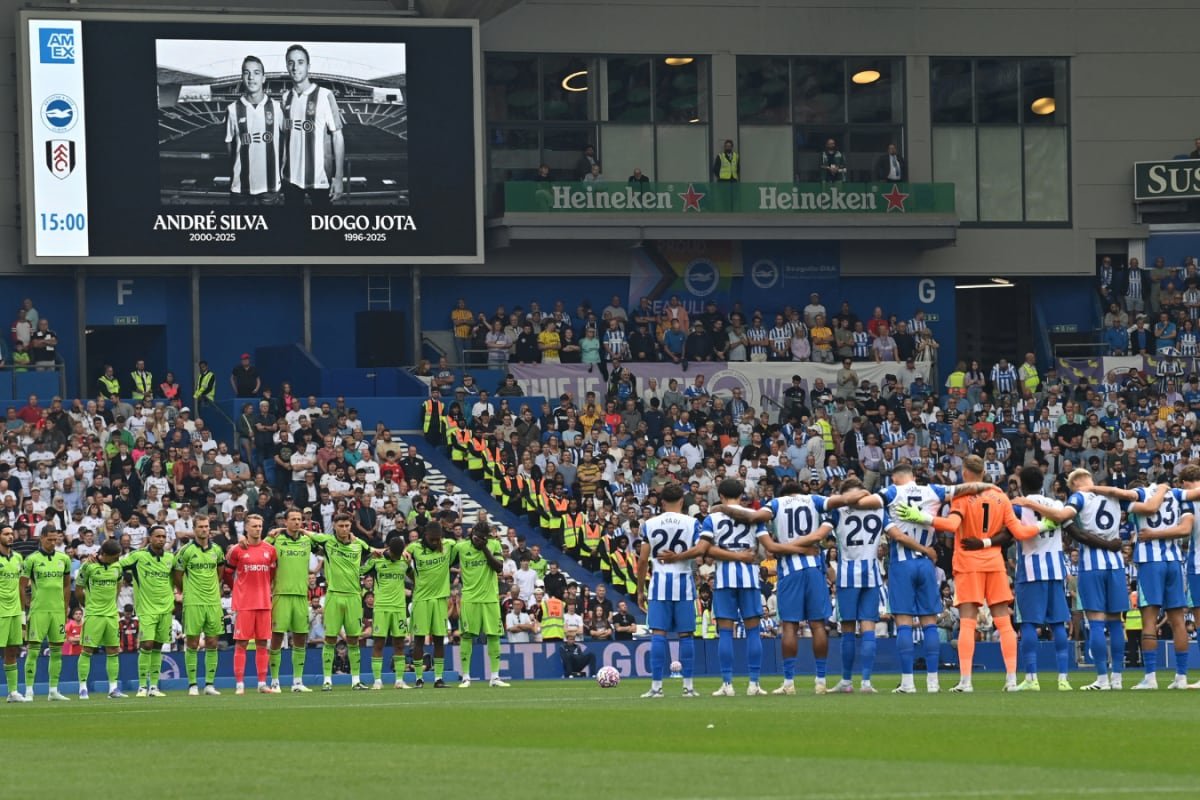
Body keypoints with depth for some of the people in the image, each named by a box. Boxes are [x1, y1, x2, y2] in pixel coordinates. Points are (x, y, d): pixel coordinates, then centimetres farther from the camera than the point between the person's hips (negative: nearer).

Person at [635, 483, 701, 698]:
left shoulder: (649, 524, 4)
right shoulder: (692, 523, 1)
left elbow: (643, 560, 2)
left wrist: (641, 590, 8)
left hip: (659, 581, 0)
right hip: (684, 580, 0)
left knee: (658, 634, 0)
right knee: (685, 634, 5)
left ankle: (656, 686, -5)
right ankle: (688, 686, 6)